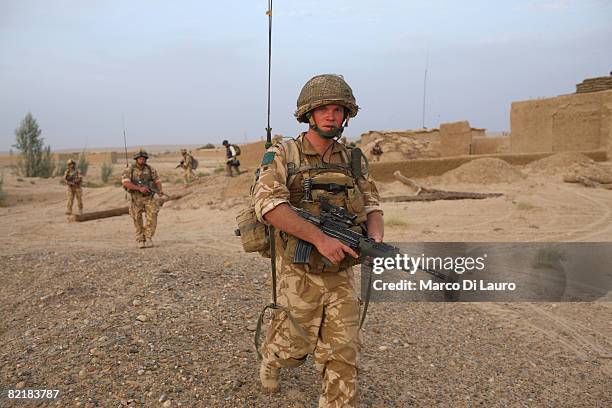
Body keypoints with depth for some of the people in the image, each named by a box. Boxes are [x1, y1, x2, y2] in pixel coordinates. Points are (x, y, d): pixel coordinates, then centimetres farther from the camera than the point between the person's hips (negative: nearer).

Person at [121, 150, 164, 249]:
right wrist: (139, 188, -28)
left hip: (149, 198, 1)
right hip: (136, 199, -1)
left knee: (152, 219, -11)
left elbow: (157, 181, 4)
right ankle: (140, 240, 18)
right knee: (138, 221, 4)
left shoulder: (151, 169, 3)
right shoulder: (129, 170, -5)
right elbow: (125, 183, -18)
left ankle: (148, 238, 3)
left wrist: (160, 190, -17)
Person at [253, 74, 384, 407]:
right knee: (296, 346, 14)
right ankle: (270, 355, 48)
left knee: (342, 352, 6)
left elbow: (371, 206, 6)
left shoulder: (353, 160, 4)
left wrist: (376, 240, -17)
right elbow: (268, 203, -23)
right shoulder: (281, 155, -9)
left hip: (341, 273, 3)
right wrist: (320, 238, -30)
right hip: (300, 274, -3)